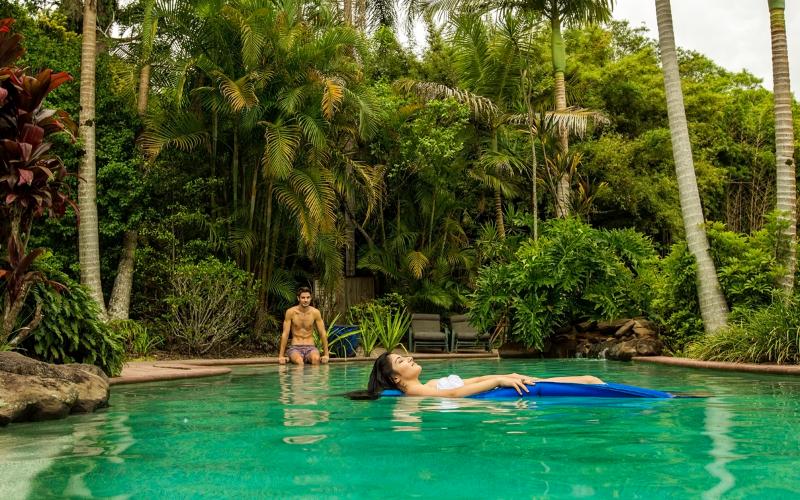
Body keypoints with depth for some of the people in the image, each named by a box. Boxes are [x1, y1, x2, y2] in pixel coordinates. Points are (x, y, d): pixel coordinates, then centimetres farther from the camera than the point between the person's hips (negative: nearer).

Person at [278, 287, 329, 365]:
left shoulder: (315, 312, -1)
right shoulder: (290, 312, -5)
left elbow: (323, 333, 3)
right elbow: (285, 334, -3)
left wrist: (326, 354, -1)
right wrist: (281, 356, -7)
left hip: (310, 347, 2)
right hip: (295, 347, -2)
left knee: (316, 359, -34)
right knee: (299, 361, -37)